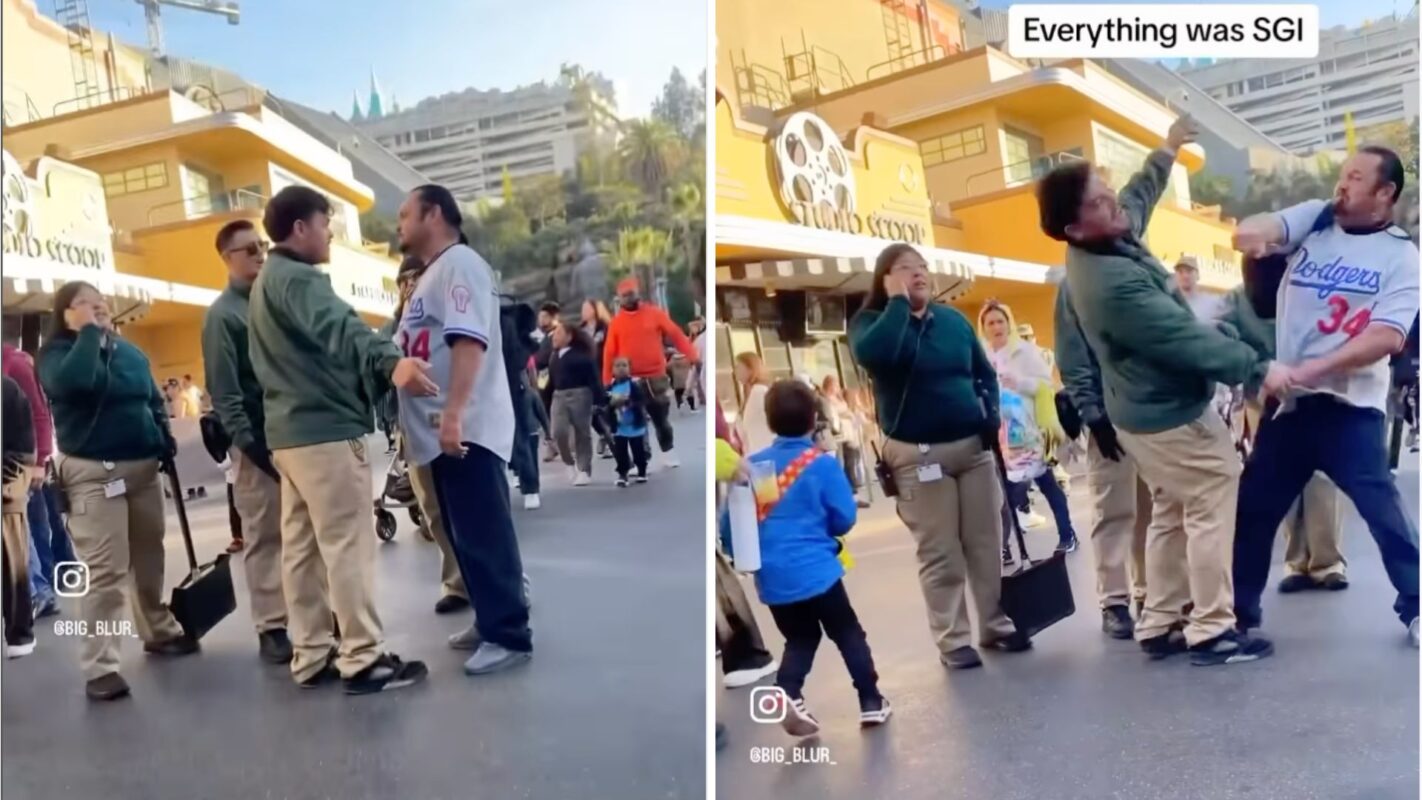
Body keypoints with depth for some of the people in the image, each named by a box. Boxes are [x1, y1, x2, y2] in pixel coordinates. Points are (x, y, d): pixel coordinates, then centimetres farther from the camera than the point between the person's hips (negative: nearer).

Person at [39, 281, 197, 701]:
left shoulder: (130, 351, 13)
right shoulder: (57, 353, -5)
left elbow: (153, 400, 21)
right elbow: (72, 382, -29)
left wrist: (166, 441, 6)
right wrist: (89, 333, -19)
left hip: (143, 466, 6)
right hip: (94, 473, -6)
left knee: (149, 559, 17)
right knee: (105, 571, -10)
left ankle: (159, 631, 34)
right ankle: (100, 666, -7)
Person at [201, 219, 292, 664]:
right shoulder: (222, 314, -4)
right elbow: (224, 389, -10)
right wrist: (246, 441, -15)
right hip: (258, 440, -6)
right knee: (264, 536, -1)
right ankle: (272, 628, 5)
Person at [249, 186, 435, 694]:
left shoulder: (266, 283, 20)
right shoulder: (297, 279, -13)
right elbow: (340, 327, -34)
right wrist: (389, 362, -50)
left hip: (289, 431, 10)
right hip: (326, 430, -10)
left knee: (301, 546, 10)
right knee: (348, 545, -8)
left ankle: (311, 657, 16)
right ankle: (364, 660, -5)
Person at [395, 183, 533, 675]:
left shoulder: (460, 263, -9)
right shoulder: (433, 275, 22)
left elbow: (469, 341, -22)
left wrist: (453, 412, -30)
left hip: (466, 429, -10)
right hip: (445, 431, 10)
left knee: (485, 536, -8)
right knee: (466, 535, 13)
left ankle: (510, 636, -4)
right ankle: (490, 622, 21)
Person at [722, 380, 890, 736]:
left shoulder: (753, 465, 2)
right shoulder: (822, 463, -8)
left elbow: (730, 523, 5)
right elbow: (845, 519, -3)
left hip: (771, 576, 4)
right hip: (815, 570, -4)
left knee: (800, 638, 20)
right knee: (848, 633, 15)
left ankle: (787, 693, -3)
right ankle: (871, 703, 18)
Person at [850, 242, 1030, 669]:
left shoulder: (954, 319, 10)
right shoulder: (871, 321, -4)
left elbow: (985, 373, 17)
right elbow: (872, 355, -29)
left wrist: (991, 415, 0)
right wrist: (898, 302, -19)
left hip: (974, 445, 5)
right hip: (918, 454, -4)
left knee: (988, 544, 9)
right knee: (940, 553, 0)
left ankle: (996, 625, 22)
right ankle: (953, 640, 9)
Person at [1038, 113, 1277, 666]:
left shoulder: (1102, 246, -1)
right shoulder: (1113, 284, -32)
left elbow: (1137, 197, 22)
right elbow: (1185, 337, -29)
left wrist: (1166, 152, 30)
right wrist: (1257, 368, -22)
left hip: (1144, 410, 10)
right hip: (1172, 414, -10)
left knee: (1172, 515, 16)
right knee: (1211, 510, -2)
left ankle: (1159, 625, 21)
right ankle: (1211, 631, 3)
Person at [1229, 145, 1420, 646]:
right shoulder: (1314, 218, 7)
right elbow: (1257, 230, -12)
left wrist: (1312, 369, -24)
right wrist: (1253, 234, -38)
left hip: (1350, 406, -4)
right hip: (1287, 400, 4)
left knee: (1381, 507, -5)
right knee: (1253, 508, 9)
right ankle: (1240, 613, 22)